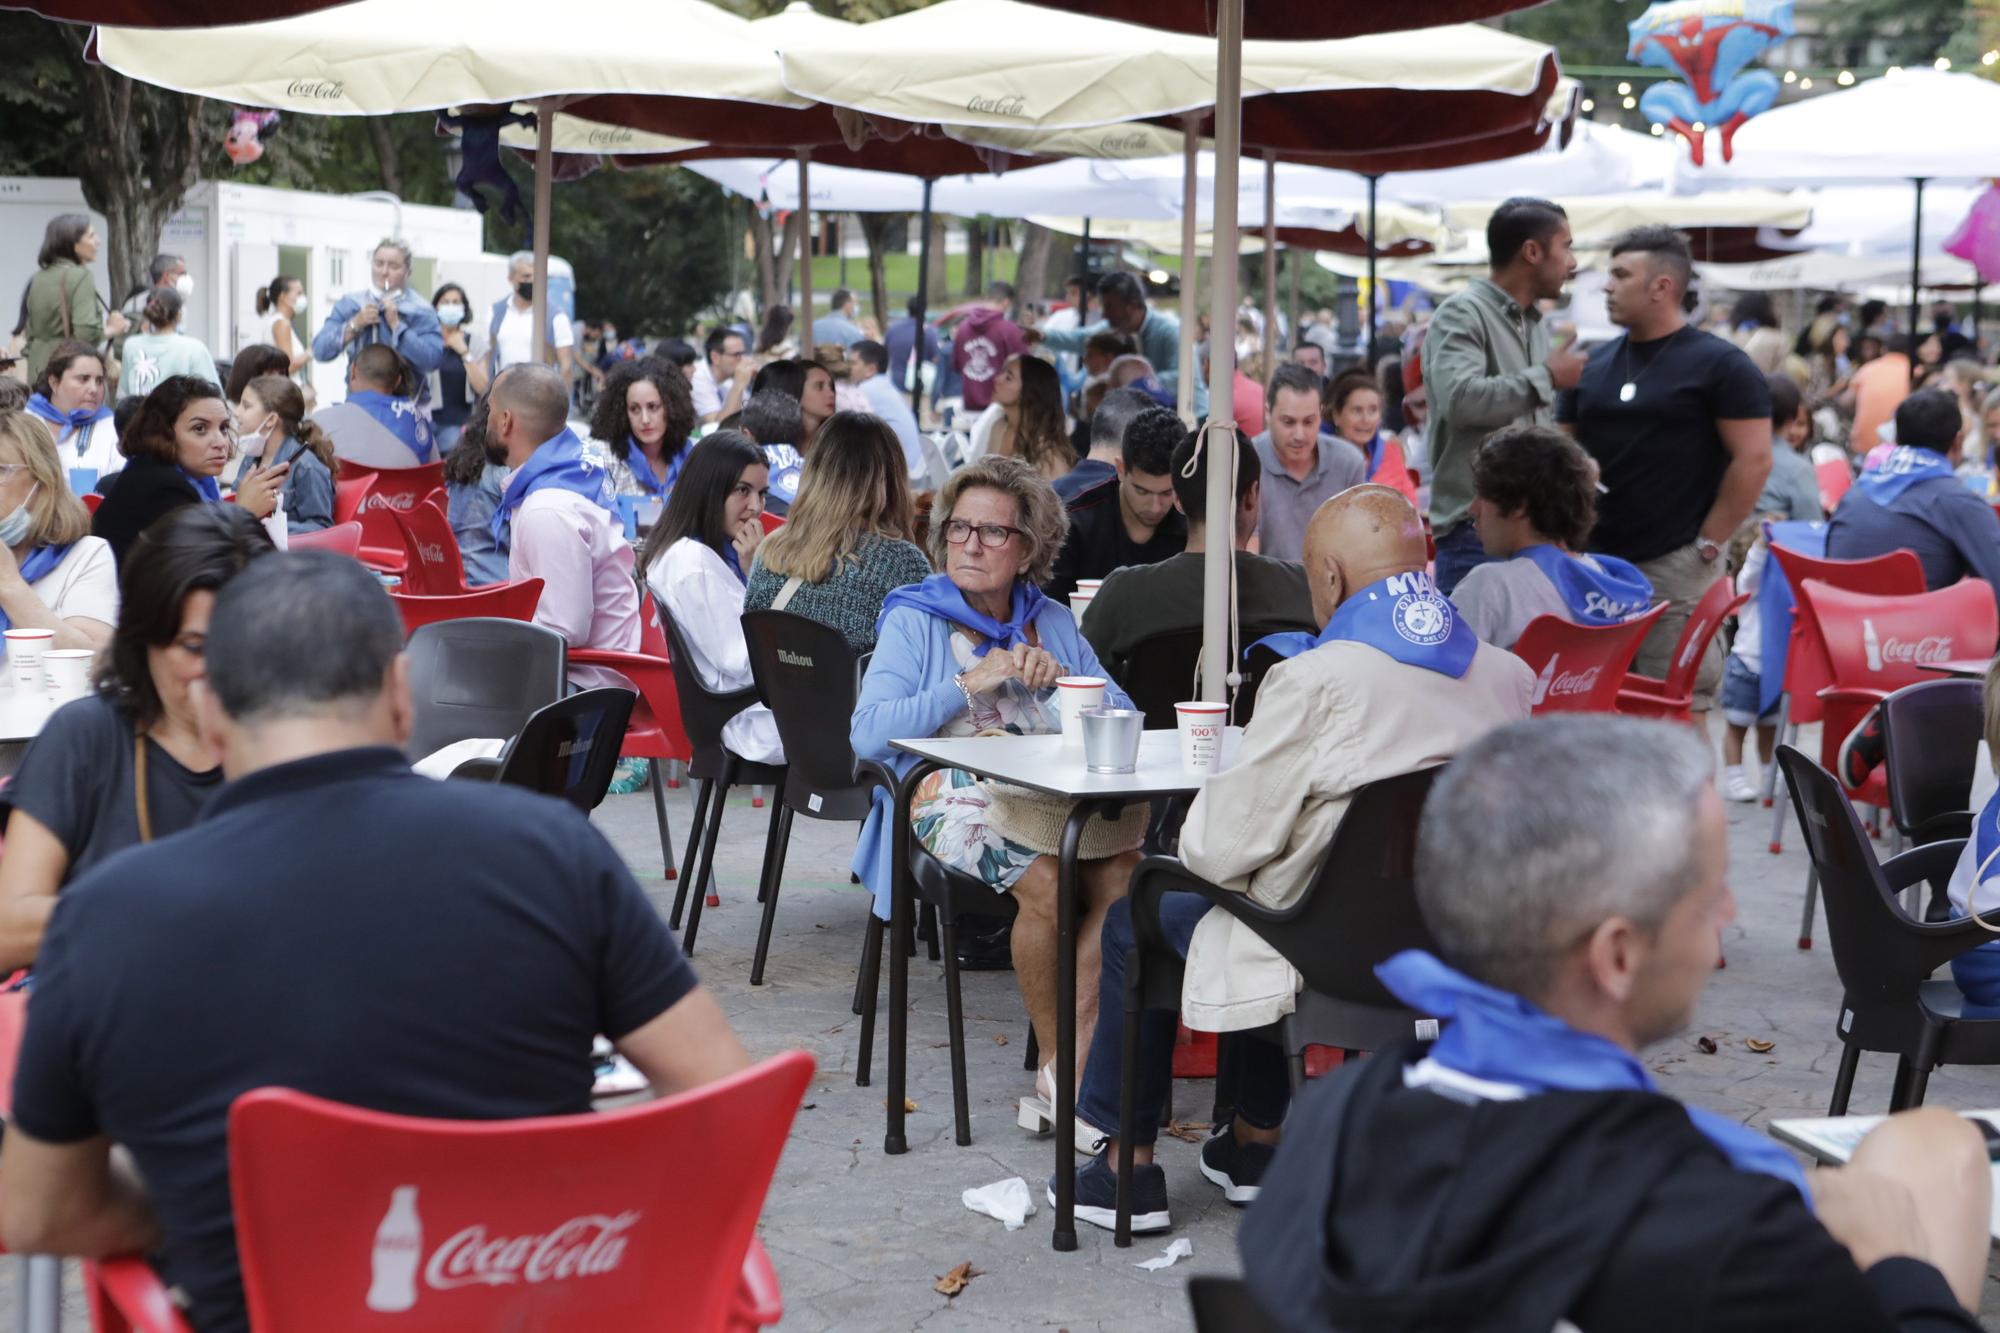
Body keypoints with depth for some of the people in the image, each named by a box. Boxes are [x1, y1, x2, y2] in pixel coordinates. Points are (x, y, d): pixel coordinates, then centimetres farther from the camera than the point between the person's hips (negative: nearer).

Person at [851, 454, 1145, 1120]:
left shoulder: (1053, 621, 19)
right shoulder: (913, 618, 8)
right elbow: (867, 732, -7)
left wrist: (1062, 680, -4)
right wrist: (970, 684, -9)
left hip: (1058, 793, 3)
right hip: (956, 795, -3)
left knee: (1122, 873, -28)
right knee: (1045, 882, -33)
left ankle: (1064, 1074, -25)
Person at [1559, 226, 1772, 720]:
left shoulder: (1719, 365, -3)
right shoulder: (1594, 364, 14)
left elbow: (1753, 461, -7)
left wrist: (1707, 545, -10)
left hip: (1676, 569, -6)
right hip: (1593, 563, 6)